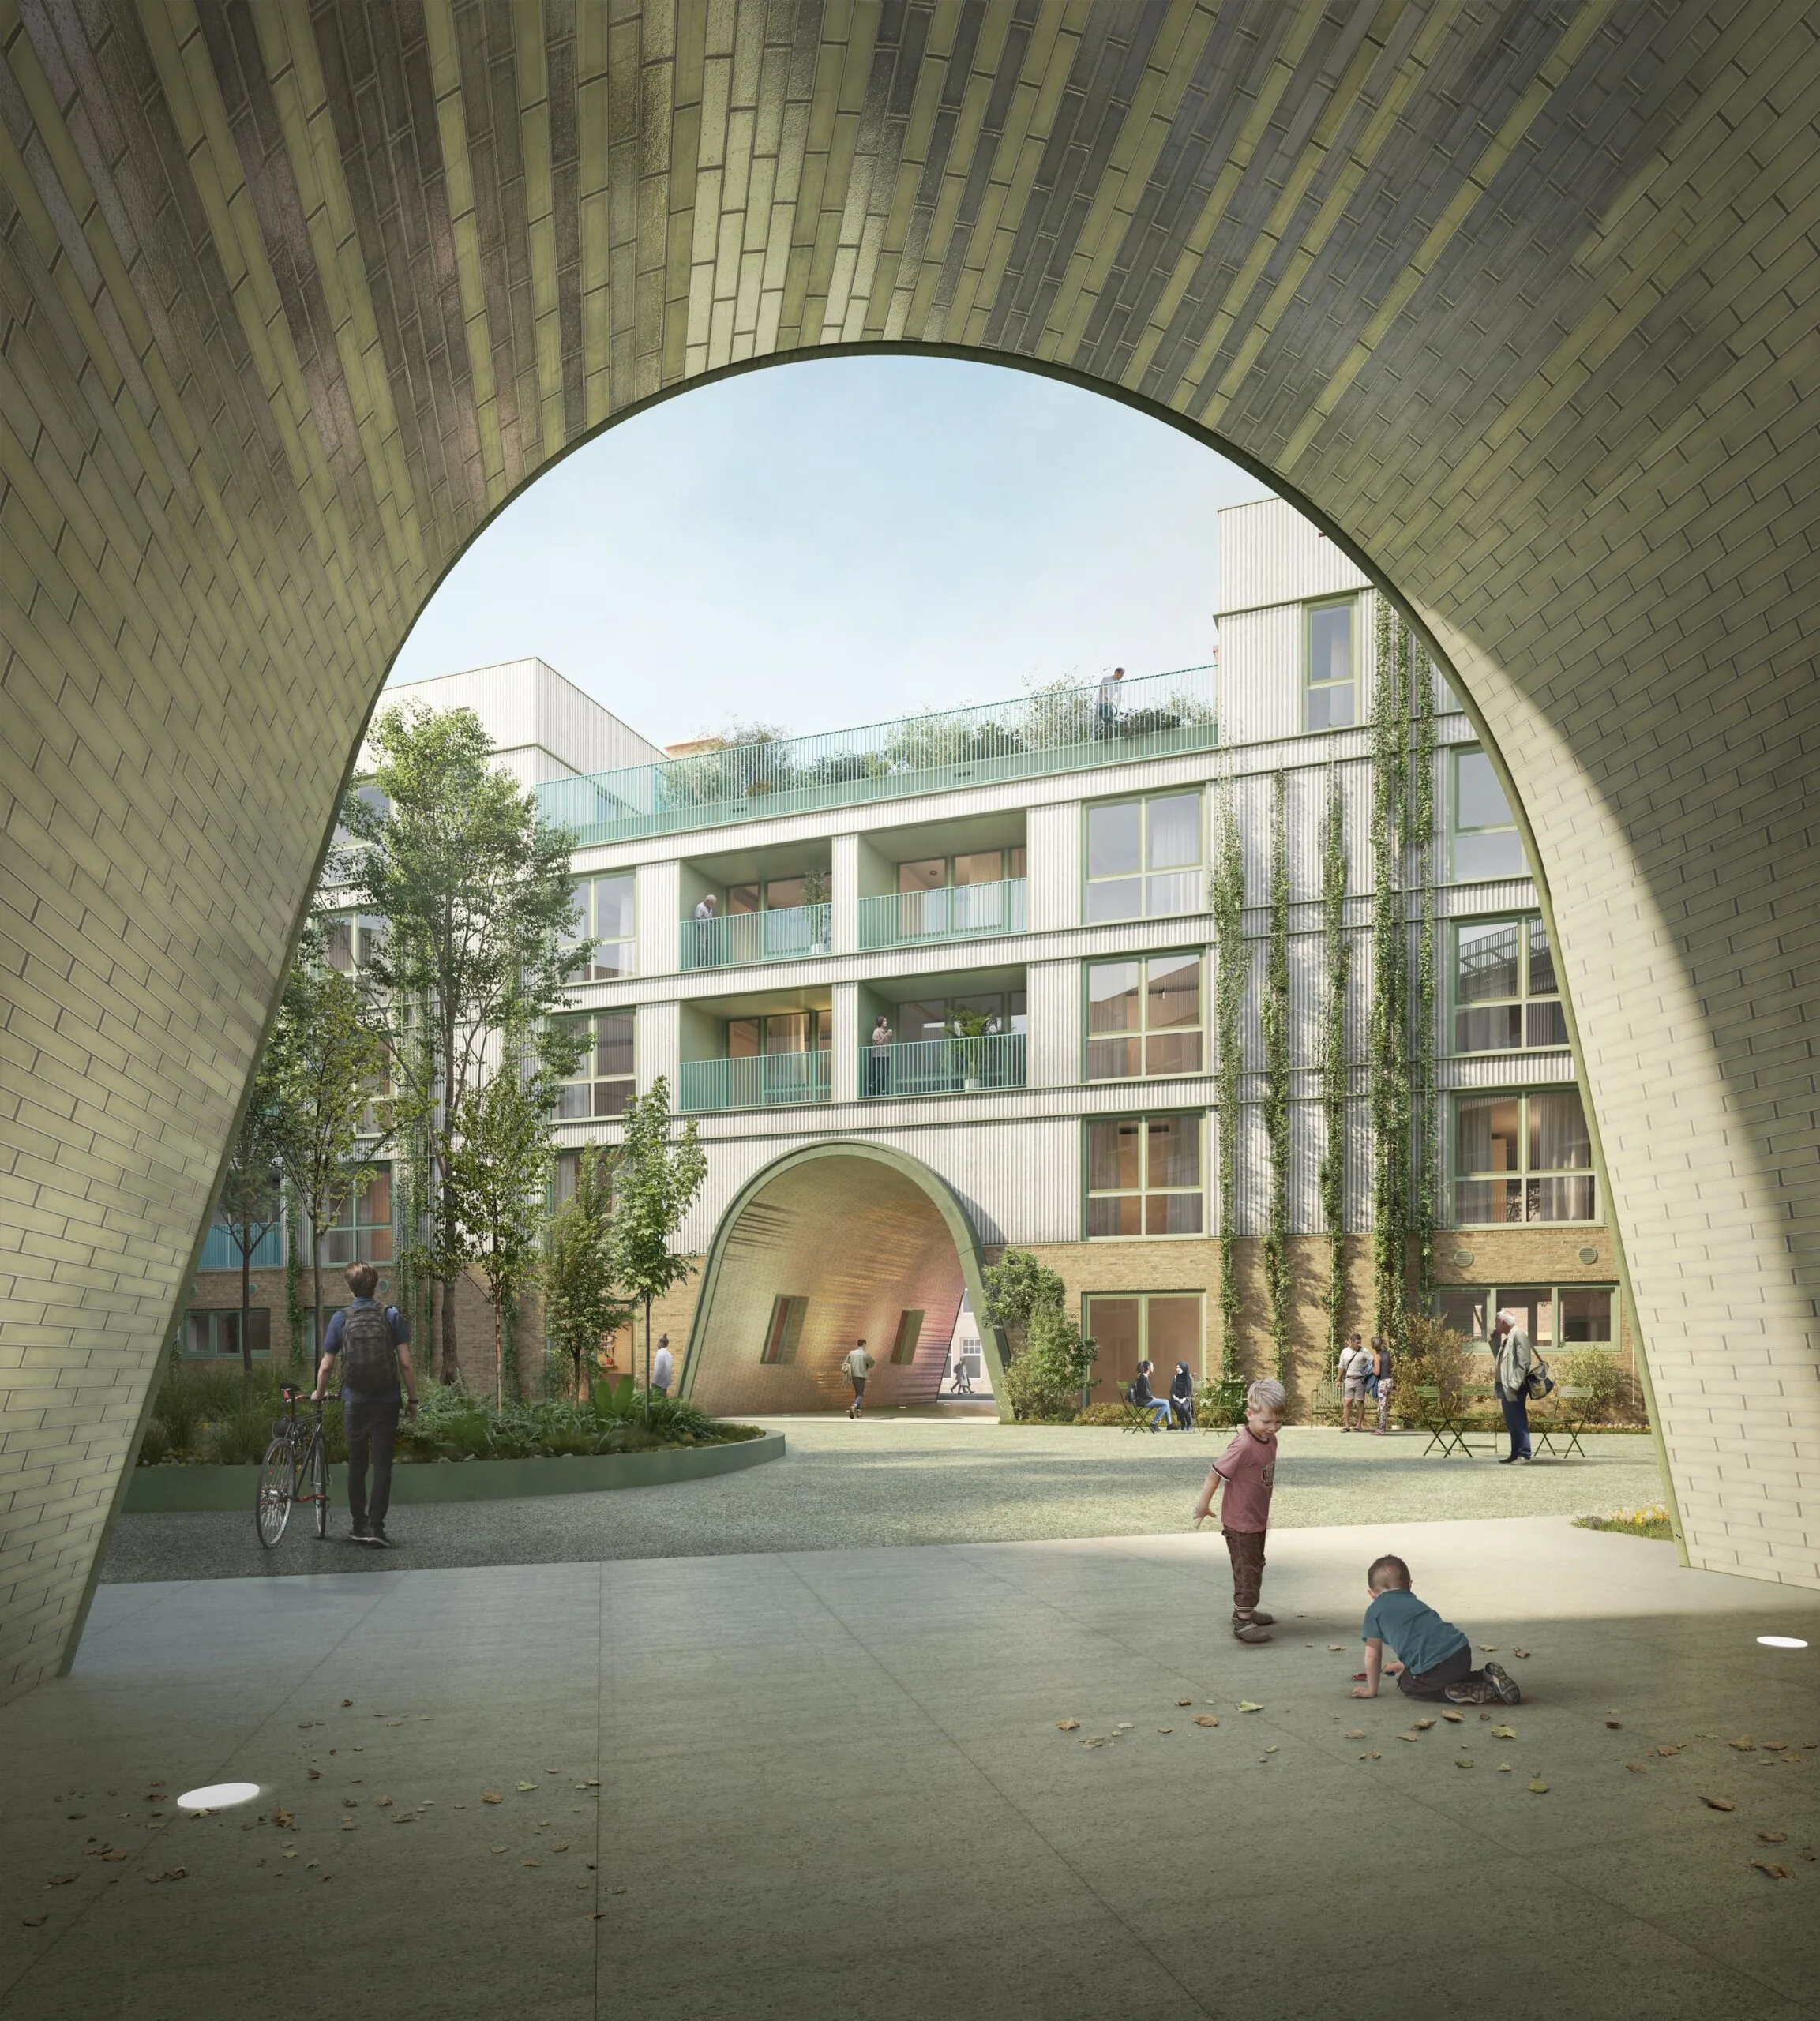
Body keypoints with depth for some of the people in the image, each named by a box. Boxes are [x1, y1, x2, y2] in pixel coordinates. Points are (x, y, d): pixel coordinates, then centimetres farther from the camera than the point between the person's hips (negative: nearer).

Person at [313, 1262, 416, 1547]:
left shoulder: (341, 1318, -1)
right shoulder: (391, 1316, -3)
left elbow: (327, 1366, 2)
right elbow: (405, 1363, -6)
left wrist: (319, 1393, 21)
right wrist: (413, 1399, 3)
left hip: (354, 1403, 1)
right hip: (386, 1402, -1)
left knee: (356, 1465, 12)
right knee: (382, 1464, 2)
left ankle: (359, 1526, 17)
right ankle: (375, 1526, -4)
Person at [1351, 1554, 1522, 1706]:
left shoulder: (1375, 1611, 9)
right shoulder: (1415, 1603, 30)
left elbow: (1372, 1656, 10)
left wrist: (1371, 1690, 23)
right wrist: (1404, 1665, 63)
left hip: (1436, 1667, -9)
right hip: (1463, 1652, 9)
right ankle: (1487, 1676, 8)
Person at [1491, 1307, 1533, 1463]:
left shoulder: (1519, 1335, -11)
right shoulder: (1506, 1338, 18)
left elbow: (1523, 1361, -19)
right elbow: (1498, 1356, 29)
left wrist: (1514, 1384, -24)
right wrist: (1494, 1337, 17)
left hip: (1514, 1388, -10)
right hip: (1505, 1387, 10)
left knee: (1519, 1421, -7)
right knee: (1510, 1422, 13)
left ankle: (1524, 1455, -6)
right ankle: (1515, 1453, 19)